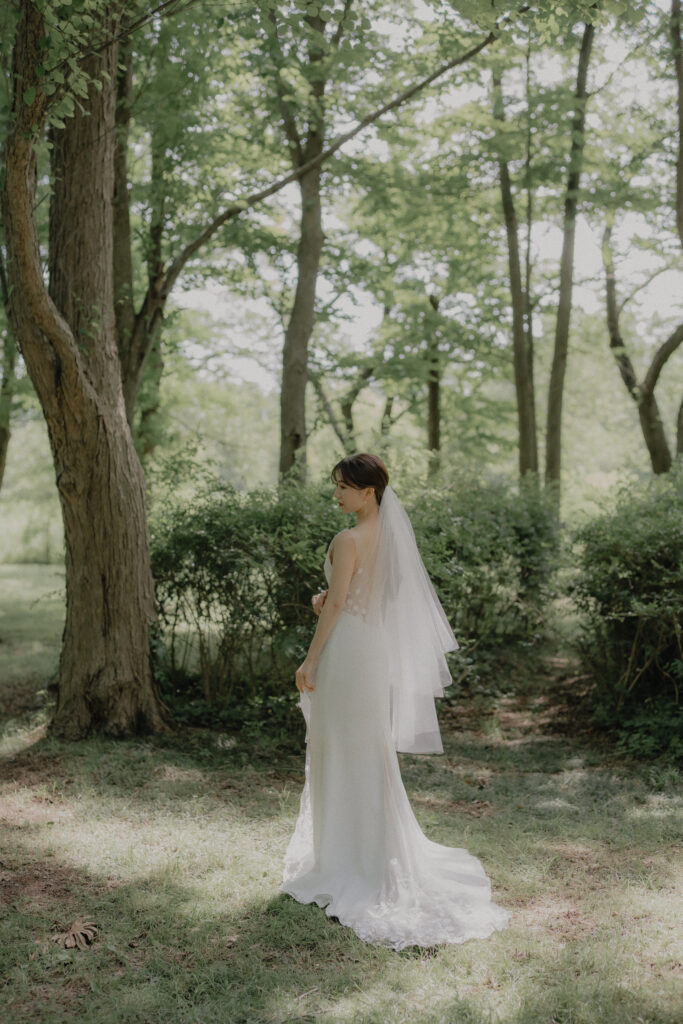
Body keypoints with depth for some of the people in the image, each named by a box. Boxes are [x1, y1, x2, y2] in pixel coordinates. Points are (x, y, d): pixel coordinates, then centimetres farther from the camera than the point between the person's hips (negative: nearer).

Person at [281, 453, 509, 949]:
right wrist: (326, 602, 5)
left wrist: (310, 660, -10)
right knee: (369, 752, 17)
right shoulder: (389, 535, 8)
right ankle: (378, 855, 27)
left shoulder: (348, 540, -17)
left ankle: (346, 866, 12)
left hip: (346, 649, -8)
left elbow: (336, 605, -16)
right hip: (377, 648, 8)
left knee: (341, 756, 2)